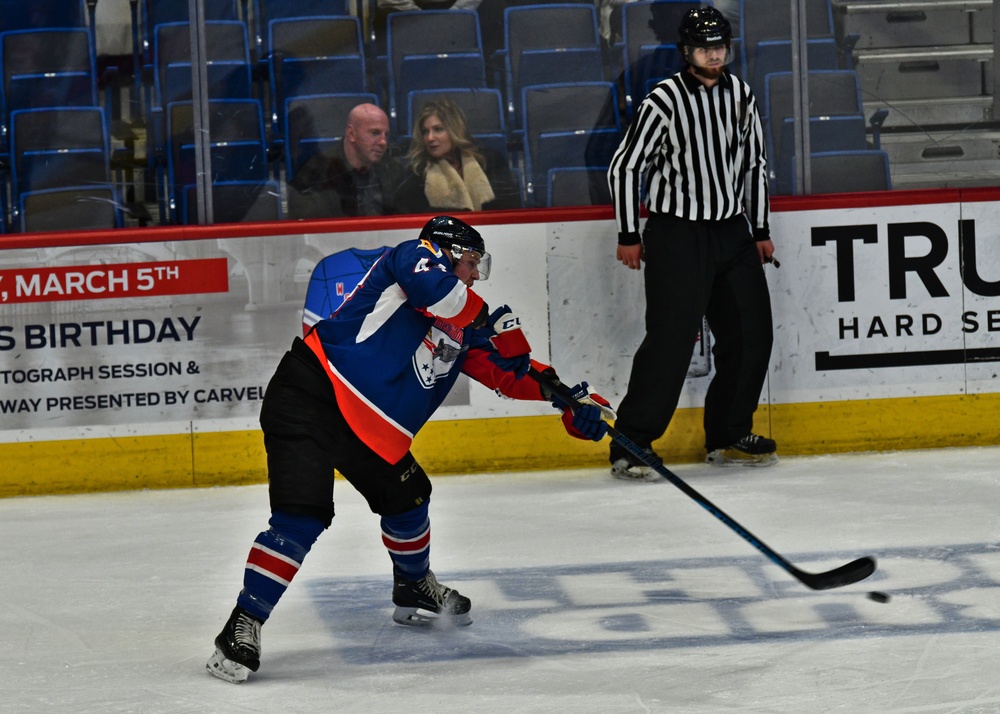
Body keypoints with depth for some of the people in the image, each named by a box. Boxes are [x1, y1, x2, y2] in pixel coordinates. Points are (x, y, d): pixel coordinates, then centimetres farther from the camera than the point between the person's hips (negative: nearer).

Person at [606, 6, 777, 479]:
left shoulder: (740, 95, 7)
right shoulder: (665, 100, -12)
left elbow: (755, 164, 17)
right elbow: (624, 167, -8)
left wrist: (760, 230, 17)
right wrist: (628, 235, -7)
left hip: (732, 231, 7)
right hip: (677, 233, -7)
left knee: (751, 335, 7)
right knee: (671, 340, -12)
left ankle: (728, 437, 21)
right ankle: (629, 445, -5)